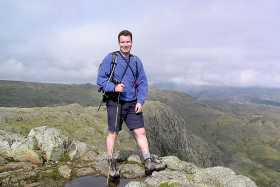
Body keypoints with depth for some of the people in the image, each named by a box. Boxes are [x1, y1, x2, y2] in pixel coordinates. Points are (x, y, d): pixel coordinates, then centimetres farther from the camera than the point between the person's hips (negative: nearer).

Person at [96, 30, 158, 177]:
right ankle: (111, 165, 23)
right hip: (115, 103, -3)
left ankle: (148, 162, 7)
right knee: (113, 133, 7)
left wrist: (140, 101, -2)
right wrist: (114, 87, -21)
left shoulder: (136, 61, 8)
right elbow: (100, 79, -5)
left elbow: (142, 83, 9)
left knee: (140, 132, -1)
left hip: (132, 104, 3)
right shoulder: (110, 58, -3)